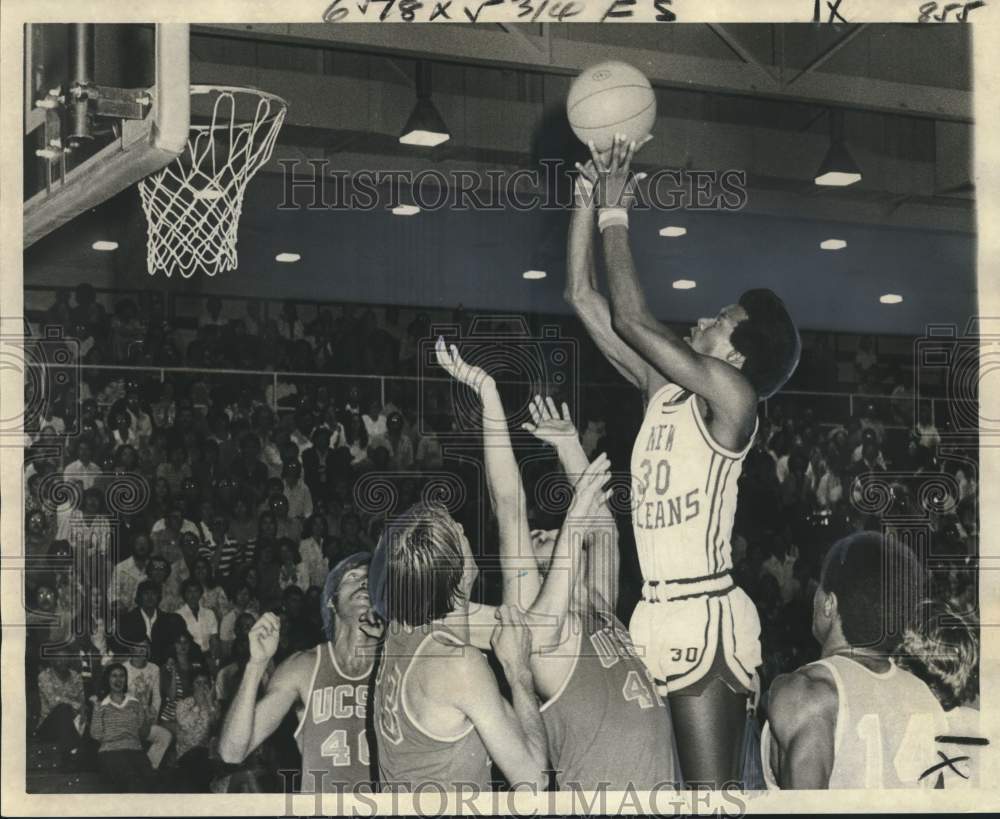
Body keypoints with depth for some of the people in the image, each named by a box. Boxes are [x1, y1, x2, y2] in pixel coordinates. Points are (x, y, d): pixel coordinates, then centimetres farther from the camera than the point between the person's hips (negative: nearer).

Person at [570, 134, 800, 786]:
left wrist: (616, 218, -7)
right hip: (657, 609, 8)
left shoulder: (732, 396, -8)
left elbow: (634, 320, -17)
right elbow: (585, 299, 14)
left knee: (713, 793, -8)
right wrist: (587, 200, 9)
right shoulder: (663, 388, 13)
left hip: (705, 613, -8)